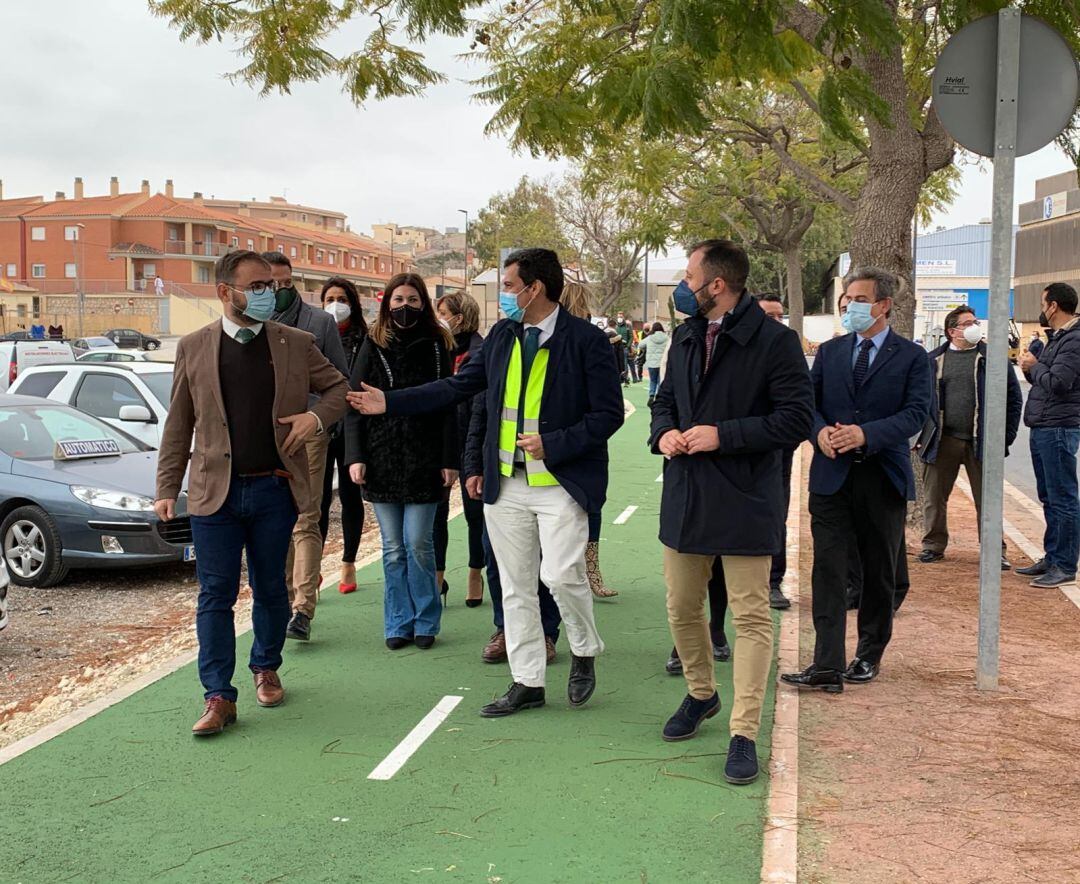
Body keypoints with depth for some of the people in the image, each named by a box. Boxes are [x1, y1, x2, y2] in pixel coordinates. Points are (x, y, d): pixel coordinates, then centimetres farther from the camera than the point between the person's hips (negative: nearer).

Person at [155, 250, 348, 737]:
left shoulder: (295, 344, 3)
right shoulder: (193, 348, 3)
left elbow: (338, 387, 14)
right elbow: (178, 425, 6)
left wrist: (316, 416, -8)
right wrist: (167, 488, 1)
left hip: (274, 489, 1)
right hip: (214, 492, -1)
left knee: (271, 589, 12)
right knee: (215, 595, -1)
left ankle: (266, 669, 34)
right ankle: (219, 697, 5)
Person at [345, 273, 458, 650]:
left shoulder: (436, 346, 3)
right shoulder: (373, 347, 6)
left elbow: (448, 407, 2)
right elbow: (354, 404, 5)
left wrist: (450, 461, -4)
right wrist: (355, 456, -4)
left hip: (423, 460, -1)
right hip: (381, 460, 2)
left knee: (419, 543, -2)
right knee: (393, 548, 6)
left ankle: (425, 622, 13)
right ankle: (399, 624, 15)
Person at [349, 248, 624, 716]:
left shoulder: (586, 340, -8)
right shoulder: (501, 336, 8)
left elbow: (608, 413, -8)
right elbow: (458, 387, 13)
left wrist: (553, 444, -17)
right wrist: (389, 403, 7)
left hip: (561, 481, -5)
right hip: (505, 484, 6)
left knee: (562, 574, -14)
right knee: (515, 586, 9)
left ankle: (584, 651, 17)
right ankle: (527, 682, 22)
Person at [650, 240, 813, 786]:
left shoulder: (774, 341, -11)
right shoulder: (686, 337, 11)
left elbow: (797, 418, -15)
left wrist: (723, 435, -19)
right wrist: (664, 432, -1)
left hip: (745, 500, -7)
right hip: (685, 495, 7)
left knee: (750, 618, 0)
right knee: (682, 609, 16)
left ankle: (744, 734, 8)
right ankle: (701, 694, 40)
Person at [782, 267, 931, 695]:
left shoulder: (912, 356, 1)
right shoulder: (829, 351, 11)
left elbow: (916, 412, -9)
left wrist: (866, 434, -22)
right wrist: (820, 431, -14)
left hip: (884, 476, -1)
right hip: (832, 475, 2)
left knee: (879, 573, 10)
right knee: (828, 571, -5)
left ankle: (869, 656, 27)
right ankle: (827, 666, -6)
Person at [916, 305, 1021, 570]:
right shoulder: (934, 360, 6)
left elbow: (1013, 398, 4)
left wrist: (1006, 436, -2)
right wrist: (925, 434, 2)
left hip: (981, 442, -1)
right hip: (942, 442, 1)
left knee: (987, 500, 4)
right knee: (934, 497, 6)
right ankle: (934, 545, 20)